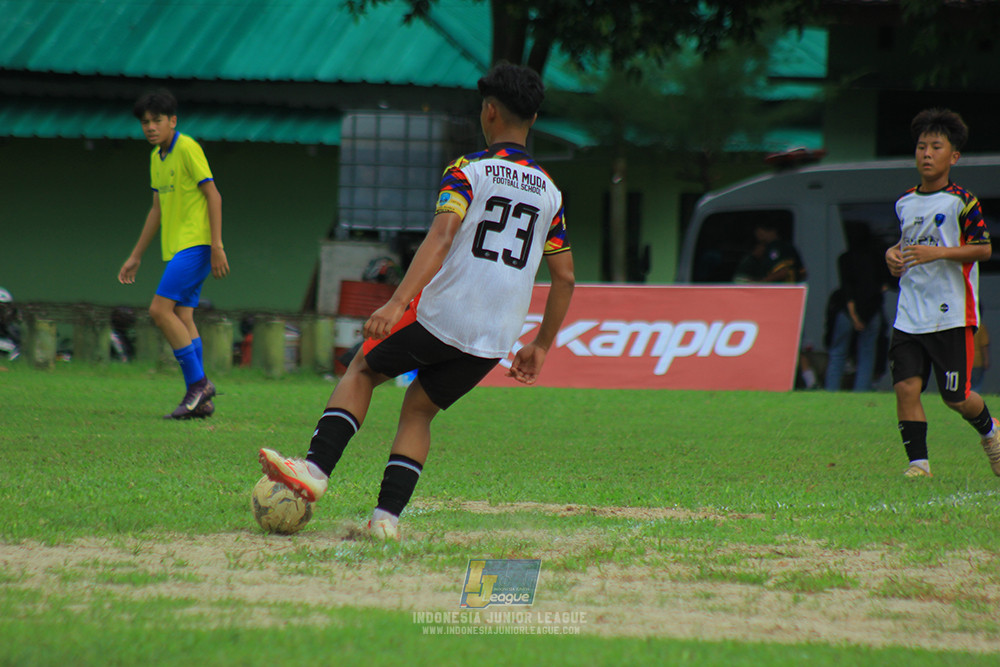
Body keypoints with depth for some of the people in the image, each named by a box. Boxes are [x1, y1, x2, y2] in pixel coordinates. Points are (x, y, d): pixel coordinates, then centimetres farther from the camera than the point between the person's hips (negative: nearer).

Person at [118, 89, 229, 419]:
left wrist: (217, 247, -18)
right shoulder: (156, 157, 16)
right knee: (182, 318, 3)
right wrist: (135, 257, 24)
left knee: (160, 309, -16)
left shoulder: (188, 149, -10)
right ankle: (200, 400, 2)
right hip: (176, 247, 9)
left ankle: (198, 382, -11)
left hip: (195, 245, -9)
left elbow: (213, 196, -12)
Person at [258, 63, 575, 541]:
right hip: (496, 340, 5)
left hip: (440, 316, -4)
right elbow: (565, 278, 14)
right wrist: (540, 347, 22)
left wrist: (397, 302, -28)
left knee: (362, 370, 17)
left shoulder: (467, 171, -4)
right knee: (419, 409, 20)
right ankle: (387, 516, 6)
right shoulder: (549, 192, 12)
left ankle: (316, 468, 1)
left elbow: (441, 237, -20)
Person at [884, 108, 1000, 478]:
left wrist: (938, 253, -21)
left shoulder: (961, 202, -7)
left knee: (955, 397, 0)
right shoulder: (905, 203, 11)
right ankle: (918, 461, -3)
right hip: (910, 315, 5)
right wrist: (894, 253, 6)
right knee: (906, 385, -10)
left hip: (952, 313, -5)